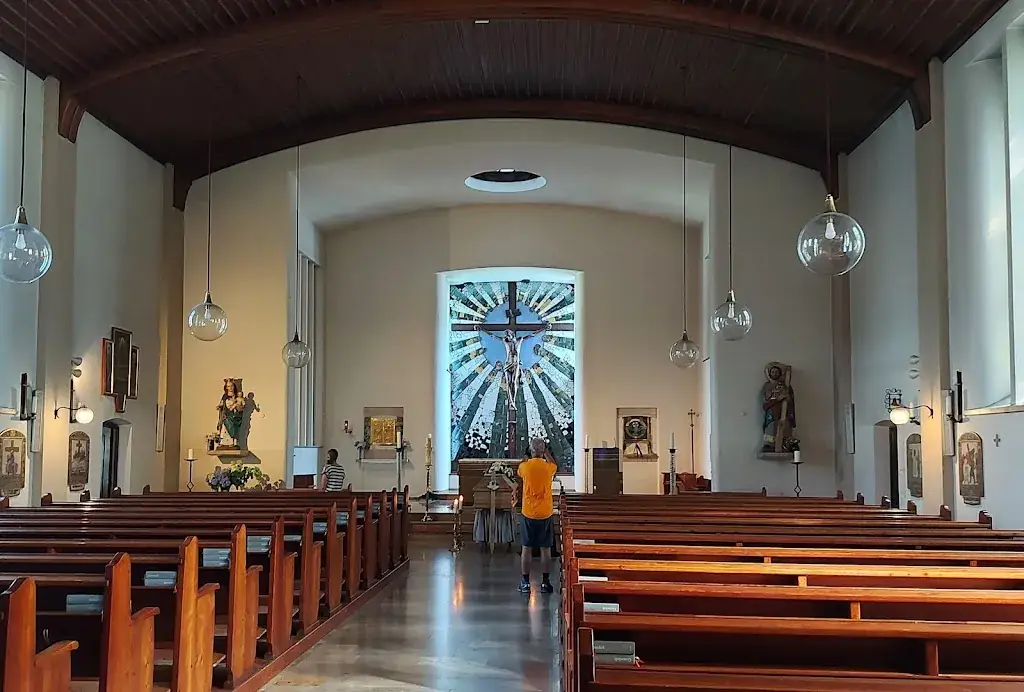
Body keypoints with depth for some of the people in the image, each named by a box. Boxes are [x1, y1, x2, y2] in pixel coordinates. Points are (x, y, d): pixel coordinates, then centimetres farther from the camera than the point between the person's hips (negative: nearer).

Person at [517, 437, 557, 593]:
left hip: (528, 513, 0)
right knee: (545, 549, 6)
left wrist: (527, 458, 28)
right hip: (545, 513, 0)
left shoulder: (525, 466, -7)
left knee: (526, 548, 6)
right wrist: (546, 454, 30)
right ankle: (545, 582, 9)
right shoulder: (549, 467, -5)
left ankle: (525, 583, 9)